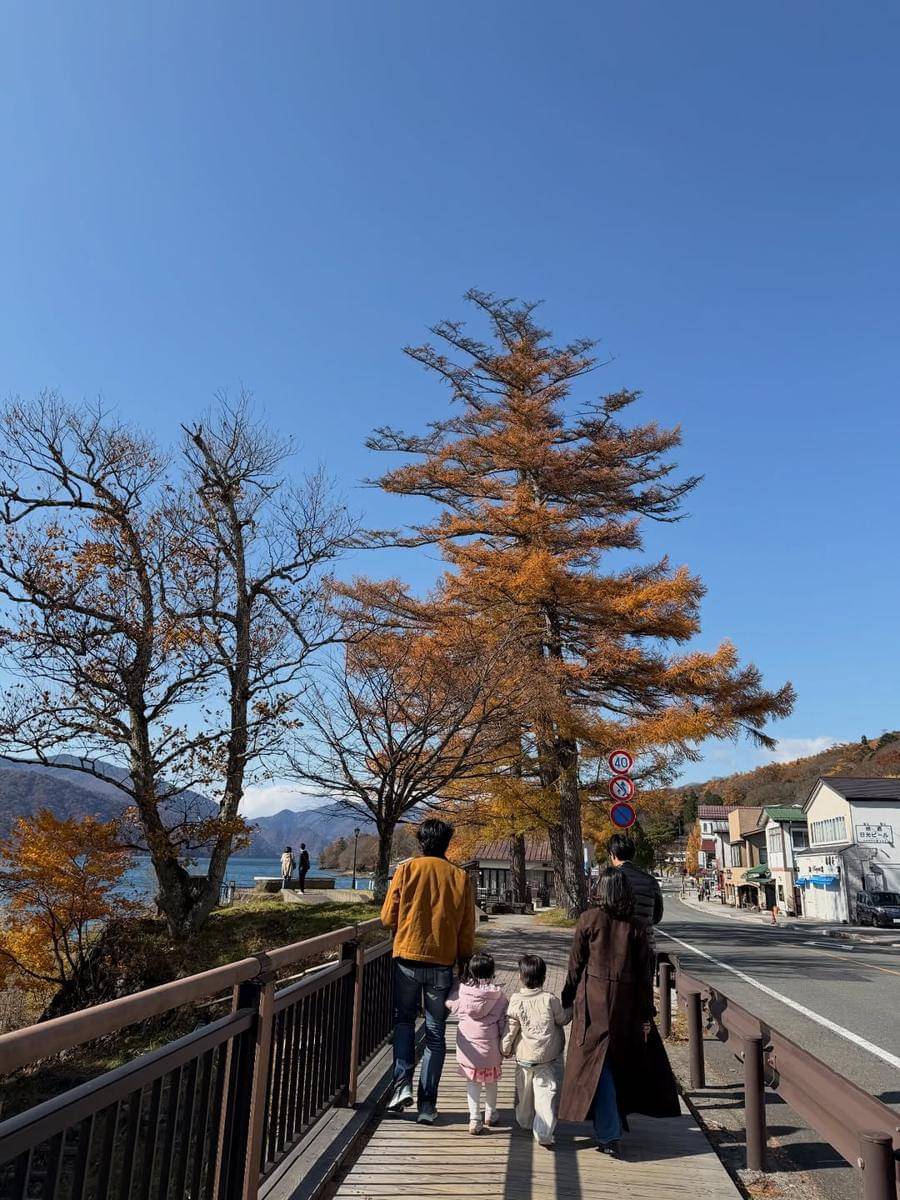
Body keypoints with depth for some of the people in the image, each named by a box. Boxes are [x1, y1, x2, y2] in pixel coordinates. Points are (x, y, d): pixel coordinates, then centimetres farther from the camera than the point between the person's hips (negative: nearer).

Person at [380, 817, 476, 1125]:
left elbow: (388, 918, -3)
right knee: (436, 1033, 12)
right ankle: (427, 1104, 12)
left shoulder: (407, 869, -5)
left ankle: (403, 1084, 5)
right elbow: (467, 931, 3)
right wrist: (464, 964, 16)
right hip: (443, 963, 1)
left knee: (404, 1020, 20)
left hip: (407, 958, -1)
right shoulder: (460, 877, -1)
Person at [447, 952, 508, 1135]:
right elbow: (504, 1020, -5)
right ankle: (491, 1114, 34)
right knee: (491, 1081, 19)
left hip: (468, 1046, 0)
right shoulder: (497, 995, -10)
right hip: (490, 1046, 0)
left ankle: (475, 1119, 7)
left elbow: (449, 1005, 7)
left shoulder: (462, 991, -9)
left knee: (472, 1082, 11)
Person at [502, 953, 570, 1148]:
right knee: (547, 1092, 3)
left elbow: (511, 1028, -7)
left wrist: (506, 1049, 8)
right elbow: (563, 1019, 0)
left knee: (524, 1090, 21)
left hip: (524, 1056, 2)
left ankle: (525, 1121, 40)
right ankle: (544, 1133, -3)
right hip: (549, 1056, -2)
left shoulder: (516, 1000, -12)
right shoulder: (550, 999, -13)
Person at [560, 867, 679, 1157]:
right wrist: (646, 1013, 5)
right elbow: (644, 973, -1)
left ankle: (609, 1136, 2)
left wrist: (567, 1000, 6)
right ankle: (610, 1126, 36)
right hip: (626, 1003, 3)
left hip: (593, 1001, -3)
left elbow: (575, 965, -5)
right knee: (623, 1061, 21)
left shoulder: (588, 920, -9)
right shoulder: (636, 927, -2)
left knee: (597, 1064, 5)